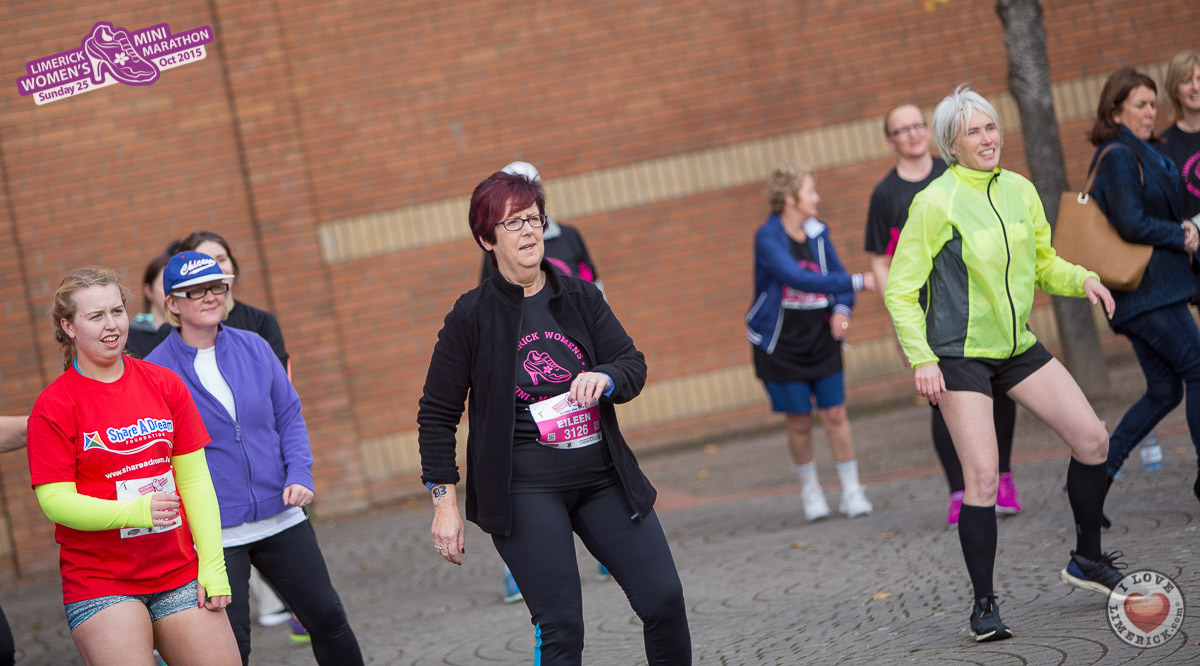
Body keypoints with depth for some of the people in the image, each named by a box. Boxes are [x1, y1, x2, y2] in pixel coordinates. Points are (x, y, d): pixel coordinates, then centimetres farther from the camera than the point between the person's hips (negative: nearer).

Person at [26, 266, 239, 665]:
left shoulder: (164, 384, 6)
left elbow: (194, 479, 6)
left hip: (178, 574, 4)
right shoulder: (53, 407, -6)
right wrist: (136, 511, -26)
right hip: (99, 583, -4)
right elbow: (55, 500, -11)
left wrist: (212, 564, -2)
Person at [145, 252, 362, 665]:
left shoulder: (254, 348, 5)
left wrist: (300, 473, -4)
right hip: (212, 533, -4)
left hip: (280, 518, 4)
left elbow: (289, 416, 11)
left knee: (326, 616, 9)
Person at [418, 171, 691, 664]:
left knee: (664, 599, 0)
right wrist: (445, 503, -3)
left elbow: (633, 365, 4)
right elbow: (437, 415, 1)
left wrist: (605, 377, -20)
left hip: (602, 475, 4)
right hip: (524, 488, -4)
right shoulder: (471, 316, -2)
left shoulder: (580, 297, 9)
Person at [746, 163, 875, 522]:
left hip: (822, 340, 4)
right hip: (781, 345, -4)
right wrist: (858, 282, -32)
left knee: (835, 414, 0)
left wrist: (842, 309, -13)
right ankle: (809, 489, 24)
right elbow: (799, 279, -28)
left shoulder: (817, 231, 1)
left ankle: (851, 491, 10)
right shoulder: (768, 238, -16)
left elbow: (837, 274, 8)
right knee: (799, 422, 3)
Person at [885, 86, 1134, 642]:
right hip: (960, 356, -6)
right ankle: (984, 605, 2)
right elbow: (900, 290, -10)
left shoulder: (1020, 190, 5)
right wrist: (921, 359, -18)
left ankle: (1087, 560, 22)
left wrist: (1082, 279, -2)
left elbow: (1044, 264, 18)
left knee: (1092, 438, 2)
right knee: (982, 478, -11)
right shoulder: (935, 203, -12)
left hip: (1018, 346, 6)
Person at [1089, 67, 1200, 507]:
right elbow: (1131, 224, -20)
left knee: (1164, 391, 10)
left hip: (1143, 291, 10)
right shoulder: (1118, 157, -12)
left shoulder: (1141, 154, 18)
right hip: (1148, 289, -10)